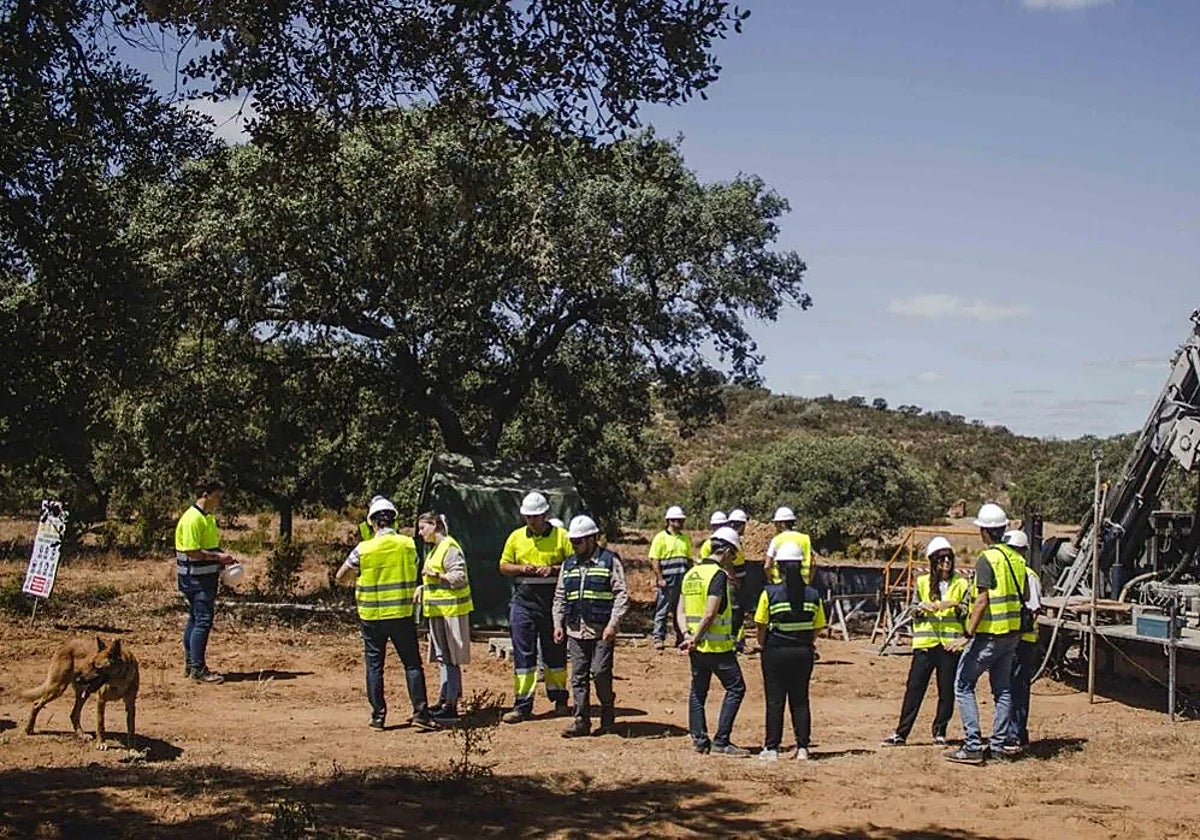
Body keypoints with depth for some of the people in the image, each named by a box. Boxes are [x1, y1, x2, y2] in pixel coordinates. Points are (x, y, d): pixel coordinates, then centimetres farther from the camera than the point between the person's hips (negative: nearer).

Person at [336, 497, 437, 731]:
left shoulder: (363, 549, -9)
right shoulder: (408, 545, -5)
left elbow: (341, 578, 0)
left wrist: (355, 580, 20)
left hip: (372, 615, -1)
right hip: (402, 614, 1)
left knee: (374, 665, 9)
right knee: (412, 663, 7)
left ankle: (378, 716, 10)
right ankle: (420, 712, 1)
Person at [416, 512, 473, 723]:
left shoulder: (450, 548, -14)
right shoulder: (435, 549, 18)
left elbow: (460, 577, -22)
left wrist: (435, 575, -25)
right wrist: (423, 587, 12)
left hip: (450, 609, -10)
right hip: (439, 610, 10)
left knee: (450, 658, -8)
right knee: (443, 657, 15)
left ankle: (451, 705, -7)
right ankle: (444, 699, 22)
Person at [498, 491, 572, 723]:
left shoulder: (561, 536, 1)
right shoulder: (516, 537, 9)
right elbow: (503, 566, 12)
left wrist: (554, 569, -15)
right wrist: (522, 569, -7)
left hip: (553, 599, -1)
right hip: (524, 599, 2)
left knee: (555, 650, 8)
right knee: (523, 653, -1)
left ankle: (560, 699, 23)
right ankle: (522, 705, 1)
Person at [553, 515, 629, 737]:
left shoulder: (610, 561, -2)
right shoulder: (568, 565, 16)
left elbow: (621, 594, -6)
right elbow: (559, 597, 20)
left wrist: (613, 625, -14)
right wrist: (558, 623, 9)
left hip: (602, 631, -5)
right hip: (575, 630, 5)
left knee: (600, 672, -9)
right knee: (578, 677, 4)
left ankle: (608, 716, 12)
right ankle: (581, 721, 10)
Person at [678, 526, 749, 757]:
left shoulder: (691, 573, 12)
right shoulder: (718, 575, -14)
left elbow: (680, 610, 10)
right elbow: (710, 613, -21)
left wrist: (688, 634, 0)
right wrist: (695, 639, -13)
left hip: (697, 646, 8)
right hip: (717, 645, -8)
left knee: (698, 691, 14)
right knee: (735, 688, 0)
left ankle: (699, 739, 14)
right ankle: (721, 741, -4)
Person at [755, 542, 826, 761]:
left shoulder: (770, 593, -10)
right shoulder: (813, 595, -2)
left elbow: (762, 627, -6)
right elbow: (816, 629, 2)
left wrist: (763, 646, 10)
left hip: (775, 652, -2)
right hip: (803, 653, 3)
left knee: (775, 701, 4)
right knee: (800, 700, 10)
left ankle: (772, 748, 7)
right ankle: (802, 747, 11)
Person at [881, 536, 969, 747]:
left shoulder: (961, 584, 7)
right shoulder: (922, 582, 10)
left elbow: (969, 612, 5)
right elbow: (913, 610, 12)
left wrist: (955, 605, -13)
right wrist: (921, 607, -9)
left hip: (950, 643, 0)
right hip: (925, 642, 0)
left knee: (947, 690, 3)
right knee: (914, 688, -2)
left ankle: (940, 732, 16)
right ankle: (901, 733, 0)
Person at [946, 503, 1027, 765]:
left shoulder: (987, 558, -15)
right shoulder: (1017, 559, 9)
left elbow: (982, 600, -21)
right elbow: (1023, 598, 14)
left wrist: (968, 633, -22)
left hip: (989, 634, -8)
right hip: (1012, 633, 8)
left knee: (963, 686, -2)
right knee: (1003, 689, 13)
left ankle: (973, 746, -7)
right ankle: (998, 744, 15)